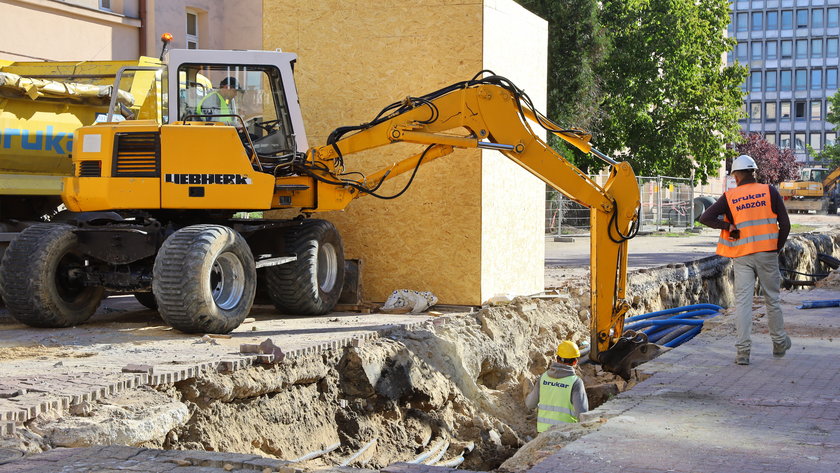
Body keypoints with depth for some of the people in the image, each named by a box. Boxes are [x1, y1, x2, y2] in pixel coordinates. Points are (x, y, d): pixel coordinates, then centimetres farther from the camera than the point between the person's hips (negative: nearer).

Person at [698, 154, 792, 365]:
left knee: (742, 301, 1)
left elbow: (705, 218, -8)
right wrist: (778, 248, 11)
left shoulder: (730, 196, 0)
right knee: (772, 299, 14)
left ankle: (742, 351, -4)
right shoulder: (769, 191, 0)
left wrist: (729, 226, -2)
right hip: (767, 254, 1)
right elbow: (785, 224, -1)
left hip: (742, 257, 0)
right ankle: (779, 343, 28)